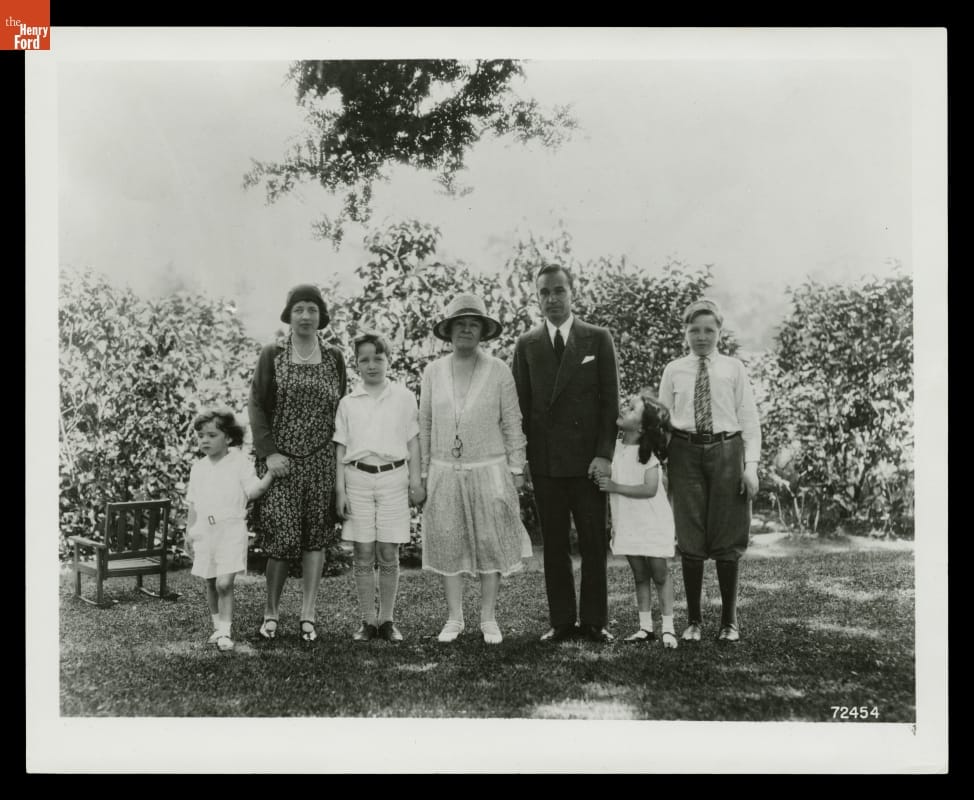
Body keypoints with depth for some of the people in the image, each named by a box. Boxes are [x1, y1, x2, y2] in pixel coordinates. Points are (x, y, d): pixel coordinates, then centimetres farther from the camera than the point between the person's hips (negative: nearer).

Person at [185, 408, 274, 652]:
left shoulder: (240, 463, -2)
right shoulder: (198, 468, 12)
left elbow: (253, 492, -10)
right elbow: (193, 503, 17)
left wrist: (270, 474, -20)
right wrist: (190, 530, 14)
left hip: (231, 530, -5)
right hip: (205, 531, 5)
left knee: (224, 583, -13)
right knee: (211, 584, 11)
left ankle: (225, 632, -5)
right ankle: (217, 627, 24)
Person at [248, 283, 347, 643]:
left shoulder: (334, 358, 9)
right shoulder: (272, 355, 3)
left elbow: (340, 410, 11)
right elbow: (257, 406, -1)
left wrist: (340, 458, 5)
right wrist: (269, 452, -11)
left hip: (321, 461, 2)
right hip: (280, 460, -2)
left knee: (315, 536, 3)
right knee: (283, 536, -4)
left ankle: (308, 614, 10)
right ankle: (271, 610, 14)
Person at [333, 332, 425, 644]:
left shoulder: (404, 397, 4)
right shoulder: (348, 402, 6)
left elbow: (413, 442, 8)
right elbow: (341, 448, 7)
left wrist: (415, 481, 3)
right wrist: (340, 490, 2)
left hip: (393, 477, -1)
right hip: (358, 479, 1)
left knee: (389, 555, 2)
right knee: (362, 555, 3)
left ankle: (387, 619, 13)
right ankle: (367, 620, 12)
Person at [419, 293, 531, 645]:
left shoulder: (498, 370, -1)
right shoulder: (433, 371, 5)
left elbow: (512, 424, 2)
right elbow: (425, 425, 9)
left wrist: (516, 469, 0)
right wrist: (423, 472, 8)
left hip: (489, 470, -2)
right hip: (445, 471, 2)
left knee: (491, 544, 3)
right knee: (448, 545, 5)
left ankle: (489, 619, 14)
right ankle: (454, 618, 16)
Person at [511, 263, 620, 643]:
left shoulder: (598, 339, 5)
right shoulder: (526, 344, 9)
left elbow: (610, 401, 1)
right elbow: (521, 405, 8)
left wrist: (605, 454, -8)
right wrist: (520, 459, 1)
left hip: (588, 459, -1)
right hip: (544, 461, 2)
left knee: (594, 543, 2)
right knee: (554, 545, 6)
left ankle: (594, 622, 12)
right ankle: (562, 622, 14)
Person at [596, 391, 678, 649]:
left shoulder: (648, 452, -15)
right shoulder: (614, 446, 3)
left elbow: (650, 489, -21)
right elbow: (607, 484, 15)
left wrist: (615, 487, -20)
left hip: (652, 522, -6)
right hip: (627, 523, 6)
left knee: (660, 574, 0)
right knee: (640, 576, 11)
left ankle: (668, 628, 7)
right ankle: (645, 627, 17)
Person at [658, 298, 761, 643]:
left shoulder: (734, 369, 5)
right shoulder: (673, 371, 8)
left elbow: (749, 420, 3)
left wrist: (751, 466, -6)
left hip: (726, 450, -1)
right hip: (686, 453, 1)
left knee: (727, 539, 5)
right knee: (689, 539, 4)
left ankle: (729, 621, 18)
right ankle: (693, 620, 17)